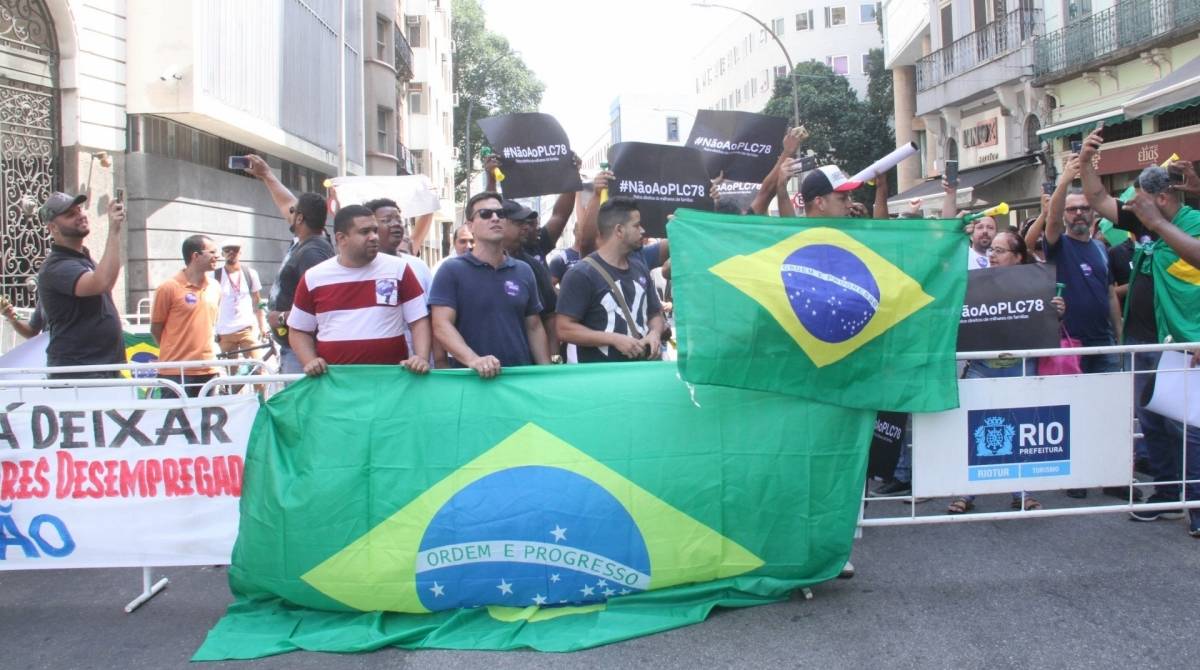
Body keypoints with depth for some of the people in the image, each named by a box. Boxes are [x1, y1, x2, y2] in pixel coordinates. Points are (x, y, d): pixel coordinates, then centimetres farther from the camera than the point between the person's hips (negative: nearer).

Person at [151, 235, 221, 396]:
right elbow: (156, 329, 0)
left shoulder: (215, 288, 9)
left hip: (208, 371, 5)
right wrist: (174, 352, 7)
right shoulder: (169, 288, -8)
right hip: (175, 373, -5)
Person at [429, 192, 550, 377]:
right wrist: (473, 360, -27)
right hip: (472, 378, -4)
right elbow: (441, 326, -12)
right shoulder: (451, 270, -4)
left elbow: (534, 327, 13)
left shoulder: (524, 271, 9)